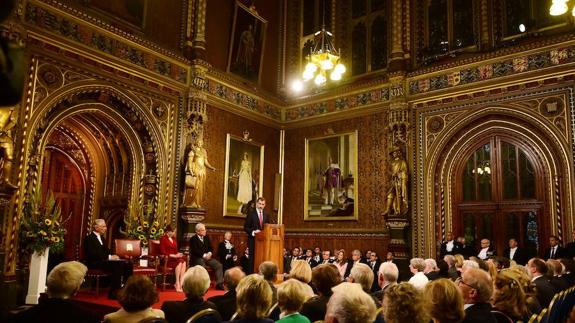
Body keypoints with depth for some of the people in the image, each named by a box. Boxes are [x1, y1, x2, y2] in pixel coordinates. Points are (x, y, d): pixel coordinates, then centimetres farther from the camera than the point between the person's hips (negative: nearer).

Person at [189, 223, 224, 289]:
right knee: (202, 265, -38)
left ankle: (219, 283, -11)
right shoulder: (193, 239, -4)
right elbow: (195, 251, -14)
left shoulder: (206, 237, 16)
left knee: (219, 265, -12)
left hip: (207, 257, 6)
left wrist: (209, 253, -8)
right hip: (197, 258, -6)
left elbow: (210, 247, 14)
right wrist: (204, 255, -21)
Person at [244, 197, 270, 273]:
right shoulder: (251, 214, -1)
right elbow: (245, 227, -3)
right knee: (252, 258, -4)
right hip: (253, 239, -4)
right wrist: (253, 232, -17)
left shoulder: (266, 215, 13)